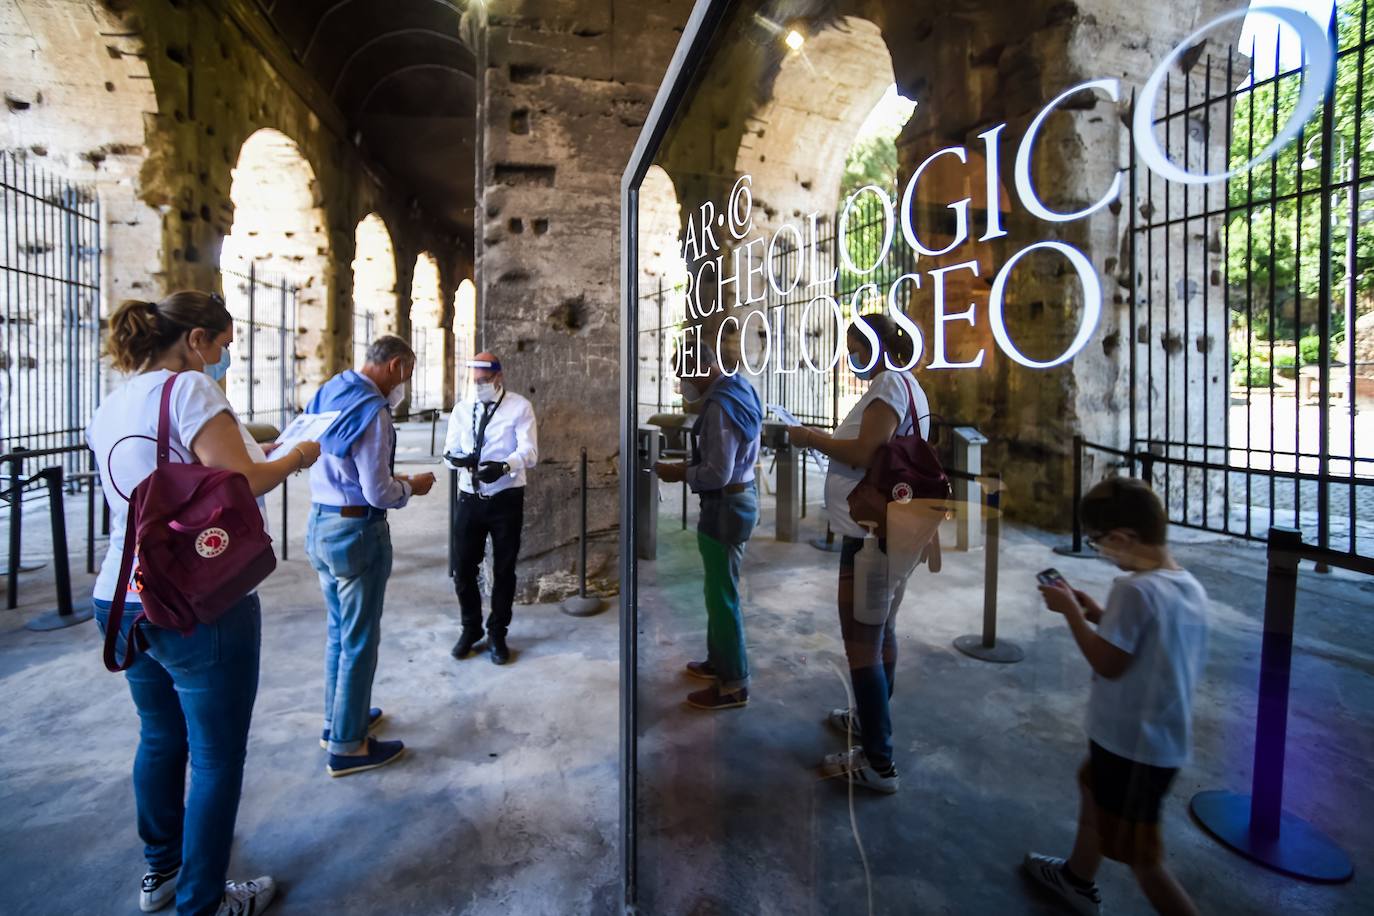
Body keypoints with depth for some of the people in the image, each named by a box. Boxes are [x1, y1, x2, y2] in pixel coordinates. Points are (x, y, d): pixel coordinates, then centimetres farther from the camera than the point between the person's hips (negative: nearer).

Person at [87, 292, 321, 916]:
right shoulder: (190, 388, -14)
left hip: (120, 600, 9)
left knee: (159, 735, 24)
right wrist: (295, 457, -4)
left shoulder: (112, 403, 12)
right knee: (217, 755, 6)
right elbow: (239, 483, -21)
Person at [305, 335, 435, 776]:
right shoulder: (371, 411, -20)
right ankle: (347, 747, 16)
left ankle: (338, 719, 38)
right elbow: (378, 493, -21)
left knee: (339, 631, 22)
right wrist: (413, 486, -2)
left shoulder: (328, 395, 7)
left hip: (320, 524, 9)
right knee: (359, 640, 4)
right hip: (356, 531, -9)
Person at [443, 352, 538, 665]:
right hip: (470, 498, 3)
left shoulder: (520, 407, -6)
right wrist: (455, 457, -22)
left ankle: (497, 634, 26)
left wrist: (504, 466, -36)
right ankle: (470, 628, 30)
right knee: (463, 568, 7)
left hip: (506, 499, -3)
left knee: (504, 569, 9)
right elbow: (451, 448, 4)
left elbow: (529, 452, -15)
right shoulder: (462, 409, 8)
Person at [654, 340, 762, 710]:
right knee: (719, 588, 21)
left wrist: (680, 473, -11)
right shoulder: (739, 390, 10)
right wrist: (690, 465, 9)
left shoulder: (719, 406, -23)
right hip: (740, 496, 11)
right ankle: (718, 661, 36)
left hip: (725, 506, -11)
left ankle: (734, 685, 13)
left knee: (723, 595, 0)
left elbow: (717, 474, -25)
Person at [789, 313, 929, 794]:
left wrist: (812, 438, -12)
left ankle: (877, 762, 1)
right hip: (890, 529, 11)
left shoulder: (889, 384, -14)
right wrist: (825, 440, 8)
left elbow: (863, 452, -25)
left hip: (871, 533, -11)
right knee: (880, 630, 21)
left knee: (861, 641, -6)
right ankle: (871, 719, 38)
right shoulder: (906, 385, 18)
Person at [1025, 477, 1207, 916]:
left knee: (1140, 855, 7)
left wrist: (1071, 611, -14)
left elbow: (1107, 664, -23)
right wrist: (1100, 614, 6)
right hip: (1167, 738, 10)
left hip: (1133, 744, -10)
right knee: (1095, 789, 30)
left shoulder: (1133, 589, -27)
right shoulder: (1190, 586, 0)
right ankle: (1077, 879, 52)